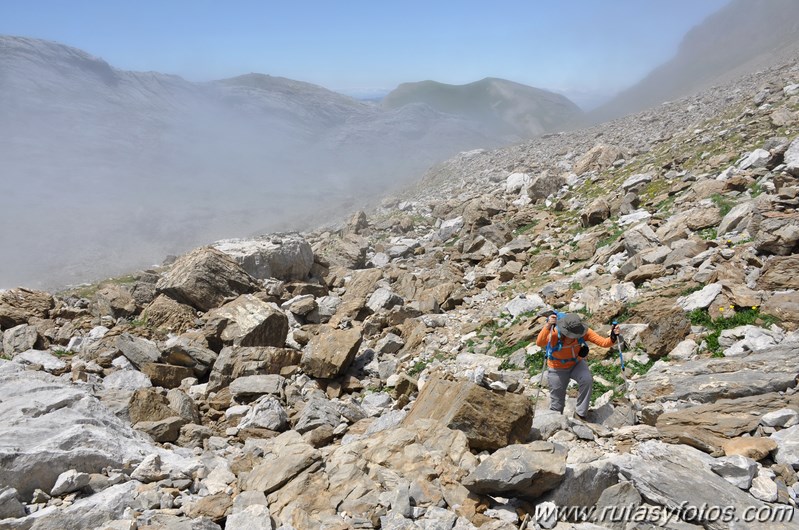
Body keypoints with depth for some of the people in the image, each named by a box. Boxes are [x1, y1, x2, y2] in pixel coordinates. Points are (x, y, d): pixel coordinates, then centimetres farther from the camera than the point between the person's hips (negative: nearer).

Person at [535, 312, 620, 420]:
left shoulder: (583, 331, -26)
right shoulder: (555, 333, -35)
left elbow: (603, 342, -30)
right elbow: (540, 343, -53)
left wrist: (612, 339, -51)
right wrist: (548, 326, -69)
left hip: (577, 363, 2)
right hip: (557, 368, -2)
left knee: (587, 379, -29)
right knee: (557, 400, 9)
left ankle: (580, 414, -11)